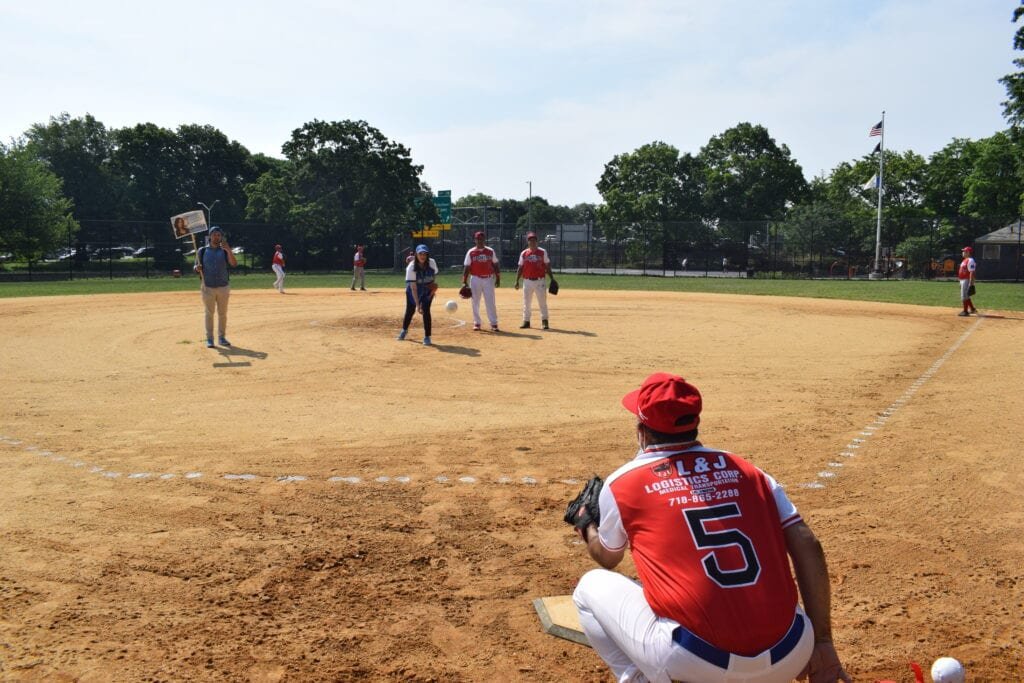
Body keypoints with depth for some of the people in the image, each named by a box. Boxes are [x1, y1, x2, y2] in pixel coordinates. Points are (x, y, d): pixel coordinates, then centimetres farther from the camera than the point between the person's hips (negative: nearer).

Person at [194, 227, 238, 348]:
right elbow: (196, 267, 6)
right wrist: (198, 268, -18)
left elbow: (234, 264, -13)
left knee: (222, 314, 8)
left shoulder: (225, 251, 3)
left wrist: (228, 250, -27)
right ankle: (209, 339, 7)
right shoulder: (202, 251, 3)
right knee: (209, 313, 2)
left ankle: (221, 337, 17)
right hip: (208, 288, -1)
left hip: (223, 288, 1)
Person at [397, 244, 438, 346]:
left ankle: (427, 337, -4)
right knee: (410, 310, 11)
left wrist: (433, 288, -15)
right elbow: (413, 288, -33)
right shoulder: (411, 268, -31)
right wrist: (417, 305, -39)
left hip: (427, 290, 1)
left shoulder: (432, 263, -21)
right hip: (413, 290, -1)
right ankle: (404, 330, 40)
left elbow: (434, 275, 2)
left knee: (426, 310, -14)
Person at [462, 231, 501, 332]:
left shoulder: (490, 251, 6)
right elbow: (466, 268, 0)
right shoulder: (471, 252, 2)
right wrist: (464, 282, -7)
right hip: (475, 279, 0)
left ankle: (494, 324, 0)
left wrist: (498, 279, 2)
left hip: (488, 279, 0)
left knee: (490, 302, -2)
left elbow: (495, 265, 9)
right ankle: (476, 323, 15)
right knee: (475, 302, 5)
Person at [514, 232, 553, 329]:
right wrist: (517, 281, 2)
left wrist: (552, 279, -1)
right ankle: (526, 321, 15)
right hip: (527, 281, 2)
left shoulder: (543, 252, 2)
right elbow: (520, 268, 8)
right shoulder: (524, 253, 6)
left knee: (542, 302, 0)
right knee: (526, 303, 7)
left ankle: (544, 321, 8)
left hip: (540, 281, -2)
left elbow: (547, 266, 4)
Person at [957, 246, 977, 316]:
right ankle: (972, 309, 26)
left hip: (967, 281, -10)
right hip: (962, 280, 10)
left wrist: (970, 284, -25)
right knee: (966, 296, 17)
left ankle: (965, 311, -2)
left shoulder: (970, 261, -16)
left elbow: (972, 273, -21)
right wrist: (960, 282, 23)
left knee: (964, 296, -7)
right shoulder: (965, 260, 16)